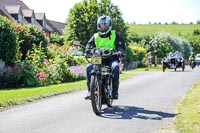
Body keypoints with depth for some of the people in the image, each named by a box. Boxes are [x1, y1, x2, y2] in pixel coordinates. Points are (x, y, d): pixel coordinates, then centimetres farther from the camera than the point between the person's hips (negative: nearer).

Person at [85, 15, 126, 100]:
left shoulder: (115, 35, 10)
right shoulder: (95, 37, 16)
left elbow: (121, 45, 2)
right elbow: (89, 46, 9)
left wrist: (120, 51, -21)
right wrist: (88, 52, -15)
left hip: (111, 58, -2)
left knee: (115, 66, -36)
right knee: (89, 67, -26)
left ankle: (115, 91, -31)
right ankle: (90, 90, -21)